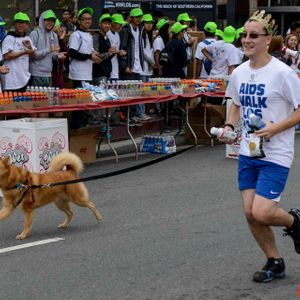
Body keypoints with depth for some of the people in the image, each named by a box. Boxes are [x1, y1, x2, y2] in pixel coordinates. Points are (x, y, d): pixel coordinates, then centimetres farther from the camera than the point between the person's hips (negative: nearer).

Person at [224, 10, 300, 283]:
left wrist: (275, 129, -23)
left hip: (276, 155, -6)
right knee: (250, 213, 5)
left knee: (261, 213, -14)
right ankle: (274, 262, 25)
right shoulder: (239, 73, 4)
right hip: (248, 153, 6)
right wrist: (230, 126, 2)